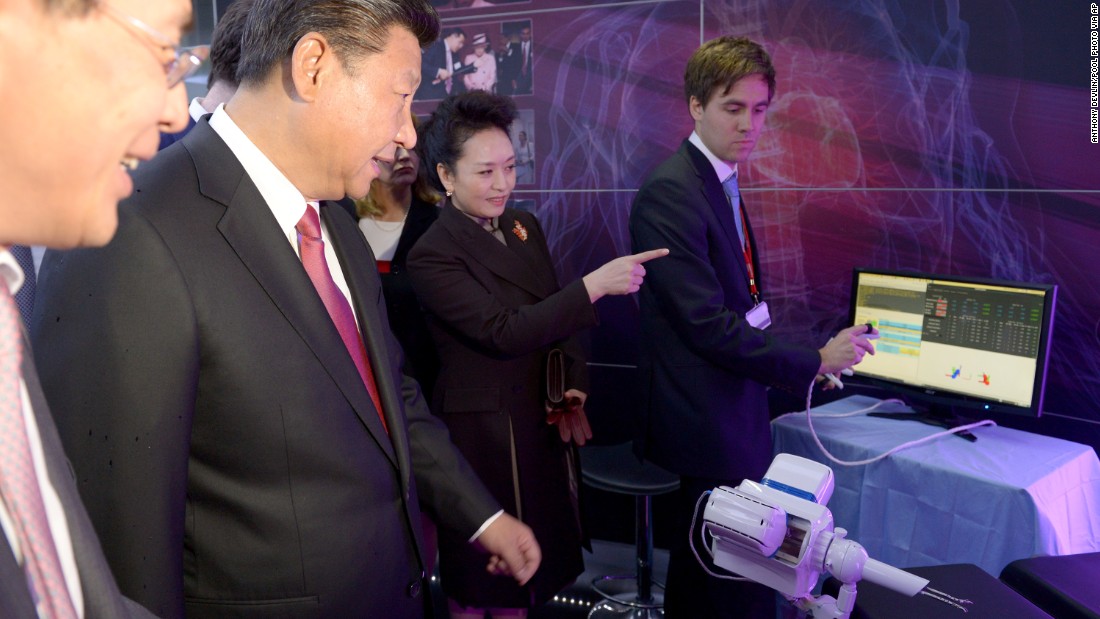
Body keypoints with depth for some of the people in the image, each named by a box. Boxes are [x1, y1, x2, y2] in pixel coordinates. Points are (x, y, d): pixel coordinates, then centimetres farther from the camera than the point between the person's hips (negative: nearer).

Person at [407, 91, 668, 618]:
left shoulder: (524, 227, 5)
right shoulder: (432, 255, -17)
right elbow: (505, 332, -26)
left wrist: (573, 388, -3)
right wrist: (594, 285, -30)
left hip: (544, 424, 7)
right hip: (485, 435, -6)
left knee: (530, 574, 18)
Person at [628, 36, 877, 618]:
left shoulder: (722, 182, 12)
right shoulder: (670, 192, -19)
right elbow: (707, 325, -23)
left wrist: (793, 361, 11)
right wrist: (812, 362, -16)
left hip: (730, 410, 10)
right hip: (707, 420, -10)